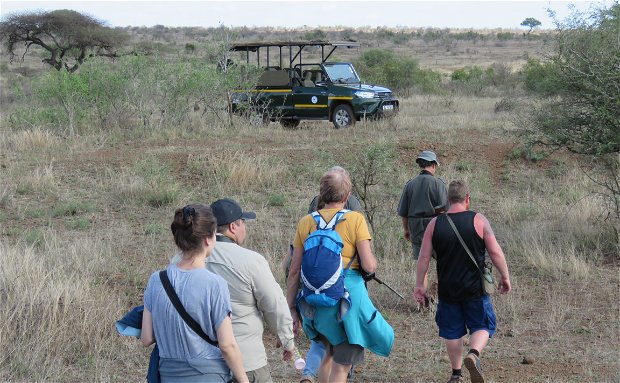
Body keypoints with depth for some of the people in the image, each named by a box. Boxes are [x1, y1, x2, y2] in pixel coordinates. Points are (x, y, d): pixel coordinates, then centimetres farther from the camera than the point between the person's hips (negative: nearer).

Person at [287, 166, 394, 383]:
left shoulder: (306, 222, 2)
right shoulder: (355, 220, -7)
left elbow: (295, 271, 3)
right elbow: (369, 266, -11)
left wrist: (291, 309, 9)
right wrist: (374, 262, 13)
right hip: (348, 295, -4)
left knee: (331, 353, 27)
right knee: (342, 365, 5)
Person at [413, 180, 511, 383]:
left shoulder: (434, 224, -2)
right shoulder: (478, 220, -8)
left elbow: (424, 257, -1)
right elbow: (496, 252, -7)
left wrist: (419, 285, 8)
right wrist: (505, 277, 6)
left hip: (447, 289, 2)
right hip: (475, 288, -2)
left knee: (452, 331, 15)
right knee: (482, 327, 11)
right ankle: (474, 354, -17)